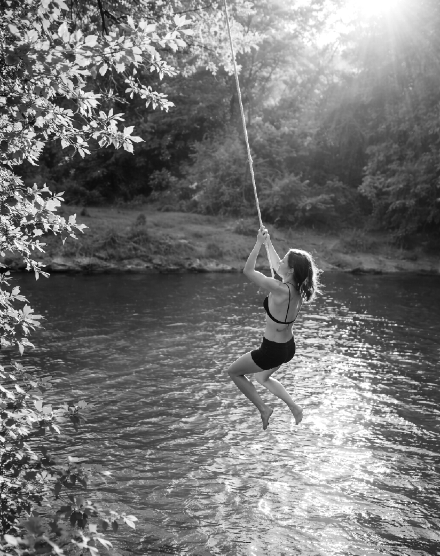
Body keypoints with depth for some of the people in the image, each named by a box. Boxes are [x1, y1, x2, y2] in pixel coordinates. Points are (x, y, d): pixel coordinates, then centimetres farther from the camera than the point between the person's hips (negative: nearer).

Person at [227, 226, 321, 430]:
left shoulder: (279, 290, -30)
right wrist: (268, 243, 17)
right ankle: (294, 407, 27)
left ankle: (263, 409, 14)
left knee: (233, 372, 16)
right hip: (288, 347, 8)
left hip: (272, 350, -8)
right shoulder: (298, 288, -8)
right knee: (262, 377, 34)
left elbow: (248, 270, -21)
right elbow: (277, 267, 12)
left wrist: (259, 243, -13)